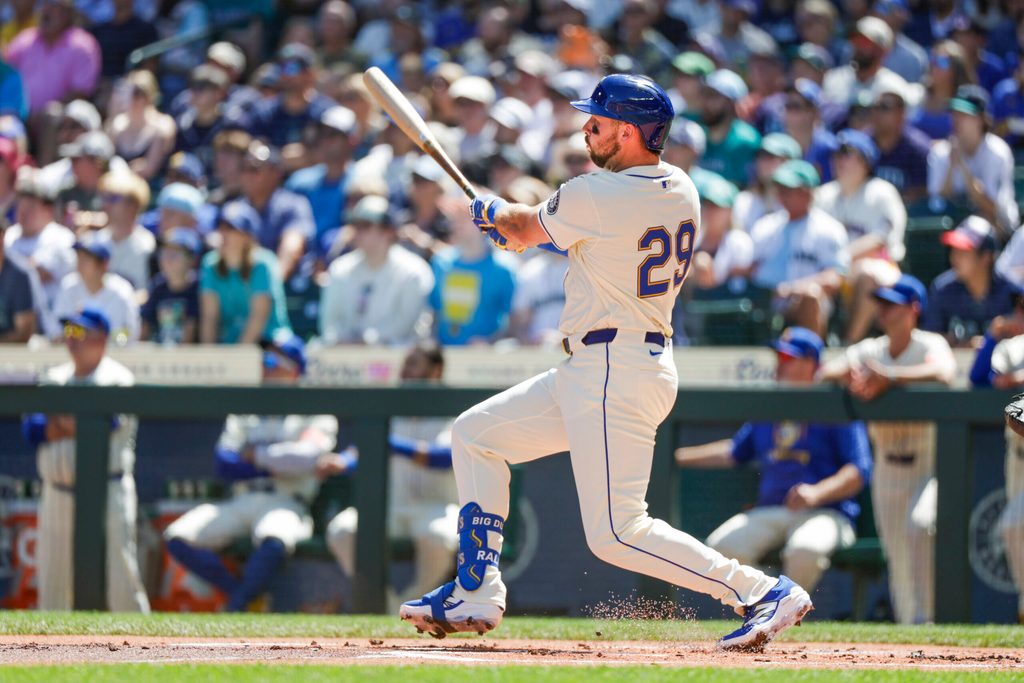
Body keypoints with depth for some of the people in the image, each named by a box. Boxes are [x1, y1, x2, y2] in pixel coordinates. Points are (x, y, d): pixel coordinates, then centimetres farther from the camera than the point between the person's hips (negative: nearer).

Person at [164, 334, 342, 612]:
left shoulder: (314, 415, 7)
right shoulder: (243, 414, 19)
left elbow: (305, 456, -13)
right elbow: (223, 464, 4)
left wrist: (255, 455, -2)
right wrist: (280, 462, -7)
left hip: (285, 505, -5)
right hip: (239, 503, 5)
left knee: (273, 541, -40)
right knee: (177, 537, -19)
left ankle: (235, 609, -25)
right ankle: (239, 592, -12)